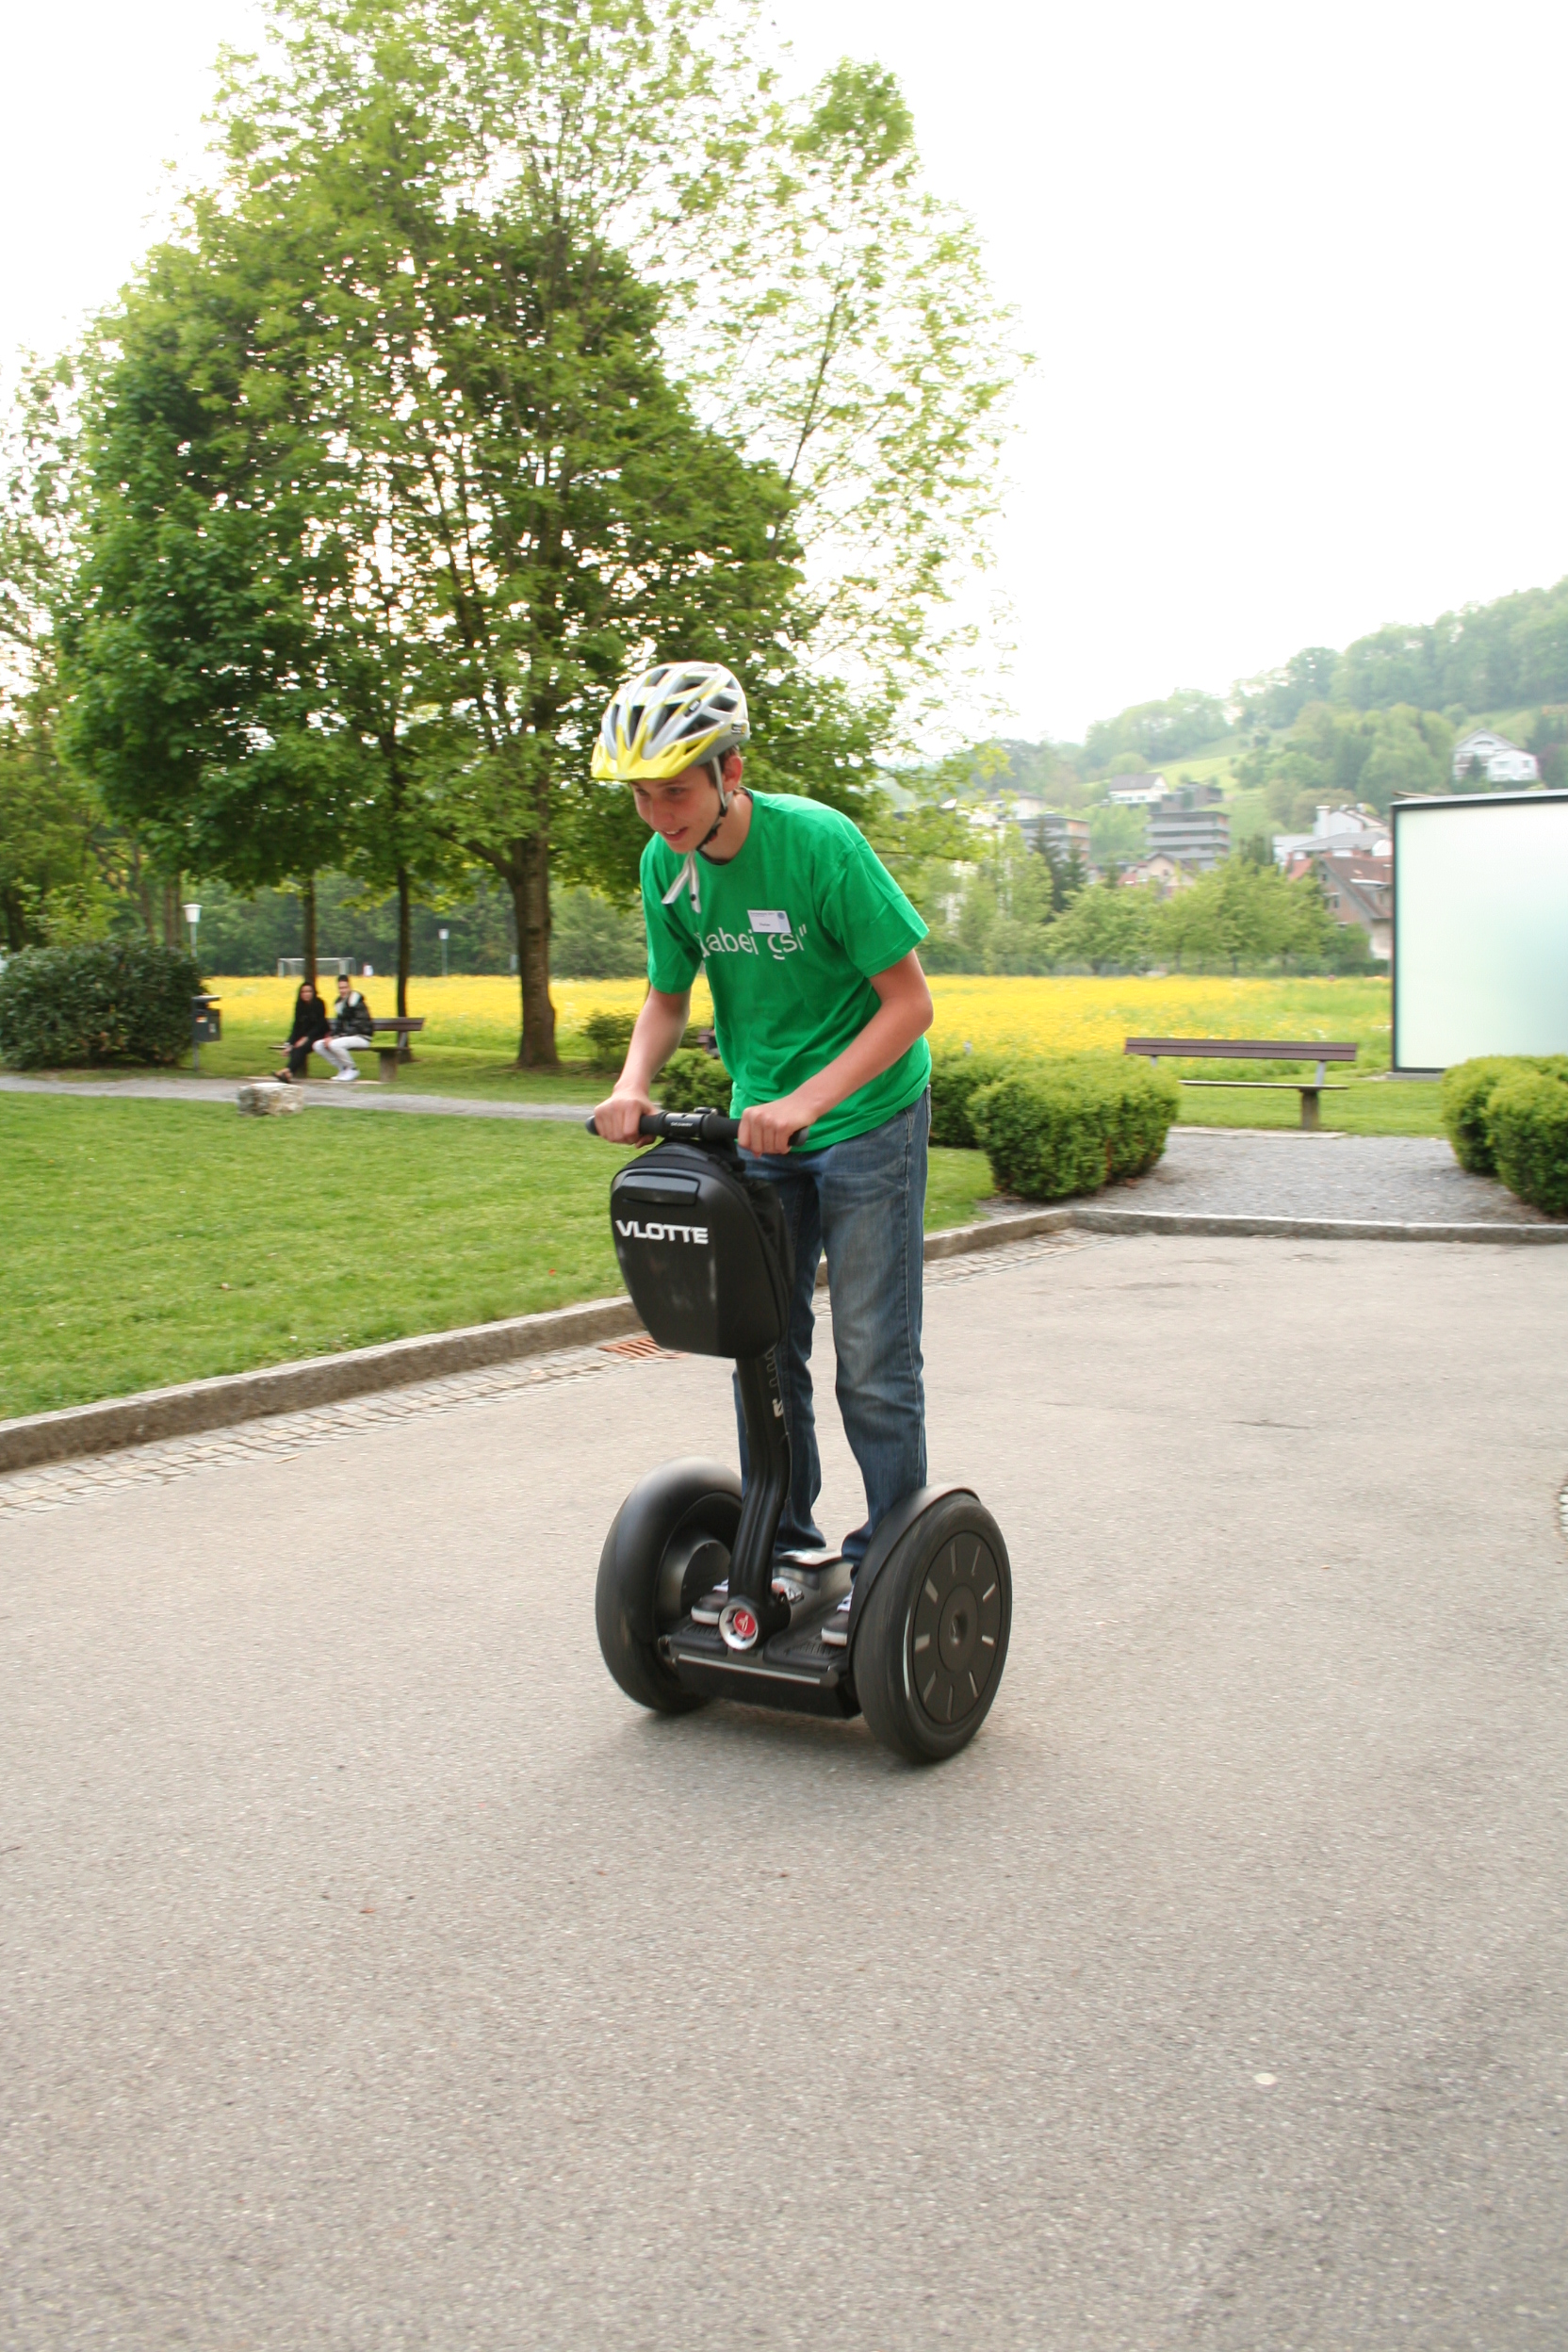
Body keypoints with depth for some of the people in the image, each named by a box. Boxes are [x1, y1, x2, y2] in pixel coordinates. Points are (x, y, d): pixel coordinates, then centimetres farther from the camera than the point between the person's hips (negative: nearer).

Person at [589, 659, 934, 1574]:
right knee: (764, 1345, 11)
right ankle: (781, 1542, 26)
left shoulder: (819, 844, -24)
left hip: (866, 1121, -5)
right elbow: (669, 995, 7)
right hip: (763, 1122, 6)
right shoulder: (667, 864, -6)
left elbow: (910, 1002, -21)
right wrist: (633, 1083, -14)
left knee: (874, 1360, -2)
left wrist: (806, 1101, -31)